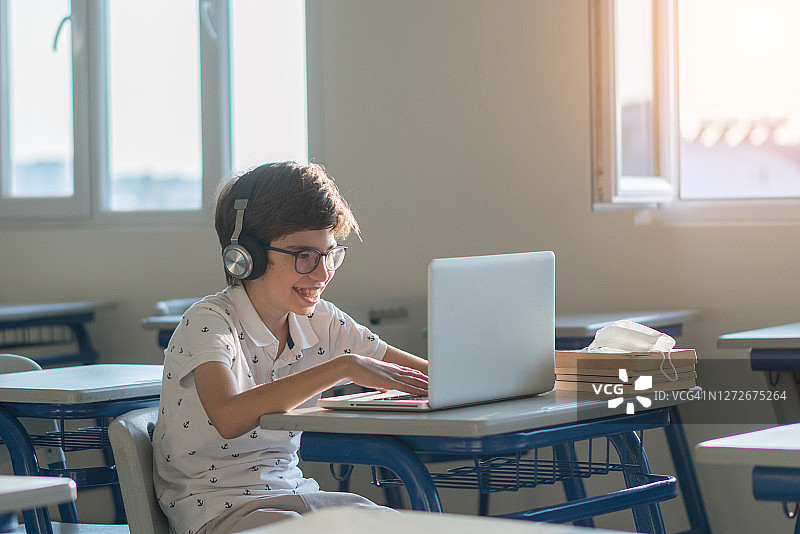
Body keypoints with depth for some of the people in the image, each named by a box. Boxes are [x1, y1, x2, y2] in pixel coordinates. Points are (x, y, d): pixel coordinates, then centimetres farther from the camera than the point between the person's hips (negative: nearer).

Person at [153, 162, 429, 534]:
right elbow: (229, 418, -34)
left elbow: (423, 375, 10)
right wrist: (343, 367, -31)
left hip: (292, 491, 7)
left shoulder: (321, 322, 6)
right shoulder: (208, 321, -14)